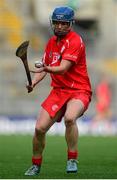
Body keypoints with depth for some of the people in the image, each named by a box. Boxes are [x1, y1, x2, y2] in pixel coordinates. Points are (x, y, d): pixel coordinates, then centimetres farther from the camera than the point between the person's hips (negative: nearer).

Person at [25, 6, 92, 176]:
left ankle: (72, 160, -21)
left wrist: (46, 69, -42)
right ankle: (36, 165, 18)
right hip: (58, 91, 6)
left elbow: (63, 69, -23)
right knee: (39, 128, -5)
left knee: (69, 118, -36)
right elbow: (45, 67, 17)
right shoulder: (51, 42, 12)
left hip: (79, 91, -6)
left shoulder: (75, 41, -12)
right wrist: (33, 82, -3)